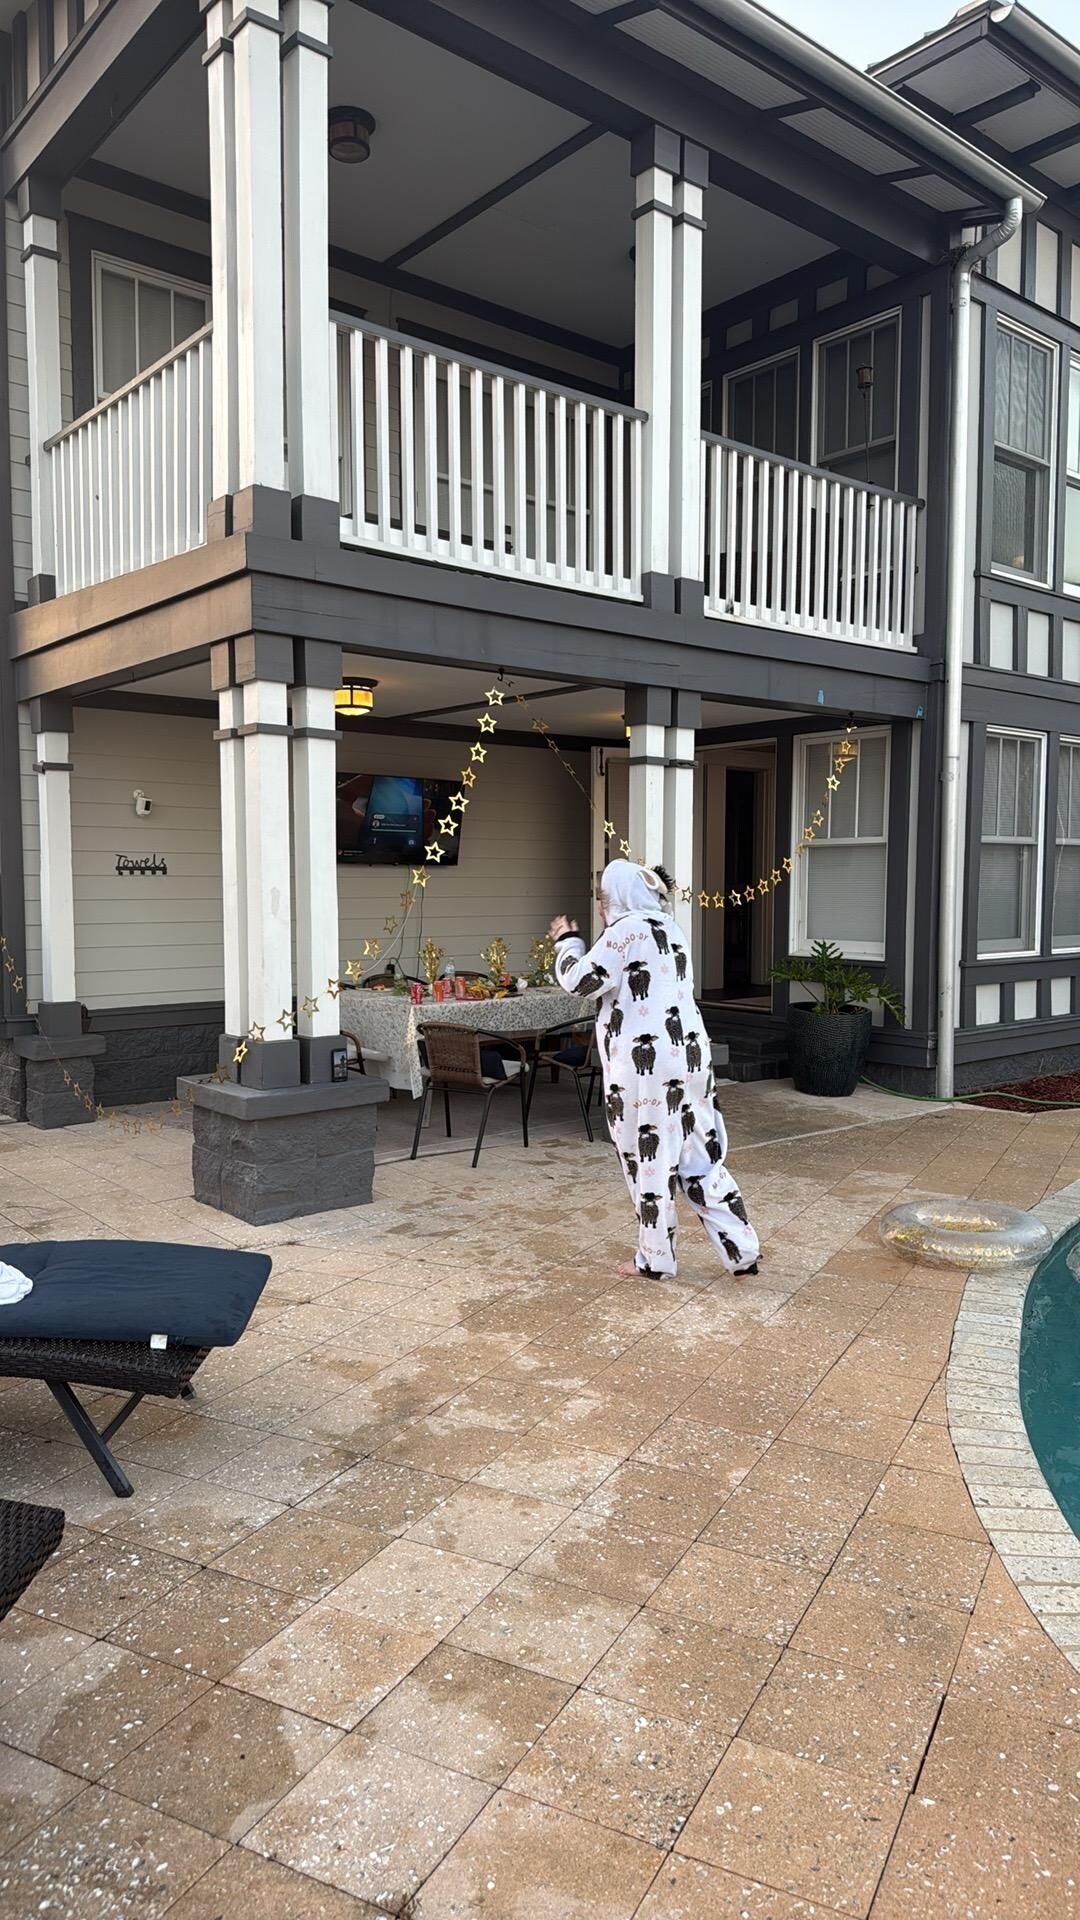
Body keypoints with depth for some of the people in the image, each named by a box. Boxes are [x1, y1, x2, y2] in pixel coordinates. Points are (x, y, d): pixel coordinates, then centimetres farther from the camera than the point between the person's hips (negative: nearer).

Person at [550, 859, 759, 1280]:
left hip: (647, 1061, -8)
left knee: (648, 1158, 4)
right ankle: (742, 1252, 14)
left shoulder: (627, 929, -10)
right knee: (699, 1156, 12)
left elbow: (580, 980, -11)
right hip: (688, 1053, 8)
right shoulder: (668, 928, 16)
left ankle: (655, 1259, 15)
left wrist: (566, 941, 6)